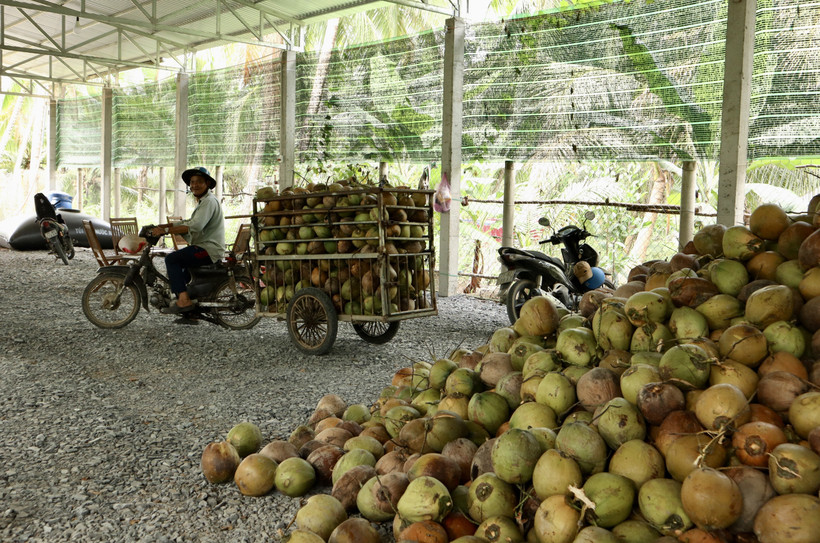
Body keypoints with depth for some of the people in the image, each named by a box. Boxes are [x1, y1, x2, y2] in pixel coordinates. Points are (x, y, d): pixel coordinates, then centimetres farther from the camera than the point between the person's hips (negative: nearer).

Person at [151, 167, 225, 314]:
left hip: (209, 250, -11)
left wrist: (165, 230, -25)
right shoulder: (202, 201, 22)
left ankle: (184, 300, -24)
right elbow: (187, 223, 19)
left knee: (172, 259, -18)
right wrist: (161, 226, 10)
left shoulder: (209, 201, -13)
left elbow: (195, 226, -26)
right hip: (206, 248, 11)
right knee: (178, 262, 25)